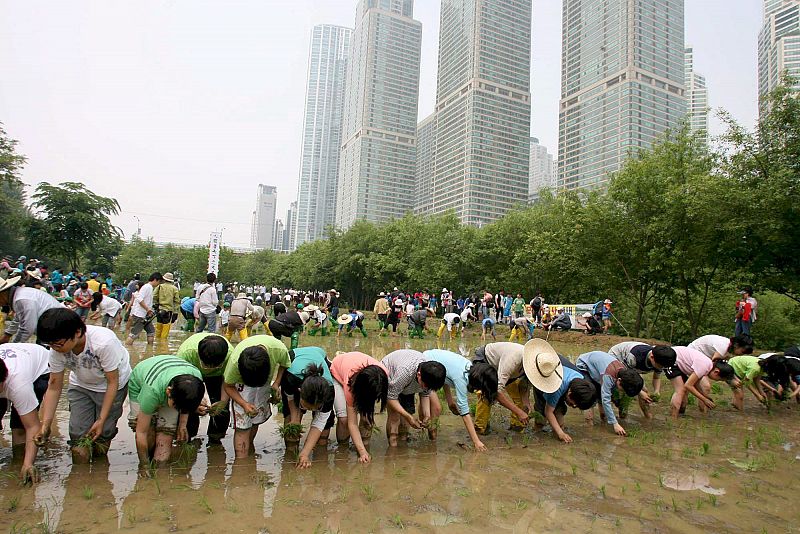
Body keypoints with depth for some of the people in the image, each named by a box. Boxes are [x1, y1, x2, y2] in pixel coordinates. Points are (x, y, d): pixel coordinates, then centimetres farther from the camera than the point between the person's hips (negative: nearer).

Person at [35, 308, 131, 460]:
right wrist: (45, 426, -18)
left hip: (112, 384, -4)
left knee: (103, 432, -4)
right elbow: (54, 387, -11)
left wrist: (101, 420, -22)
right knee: (78, 433, -2)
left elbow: (112, 382, -25)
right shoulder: (56, 351, -23)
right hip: (80, 385, 4)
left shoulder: (104, 342, -37)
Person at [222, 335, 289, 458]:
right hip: (242, 383, -2)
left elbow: (284, 365, -11)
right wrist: (244, 404, -31)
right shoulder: (235, 361, -38)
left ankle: (249, 446, 36)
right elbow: (228, 386, -19)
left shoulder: (279, 350, -36)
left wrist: (276, 384, -23)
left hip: (265, 383, 3)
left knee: (256, 420, 12)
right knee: (243, 426, -9)